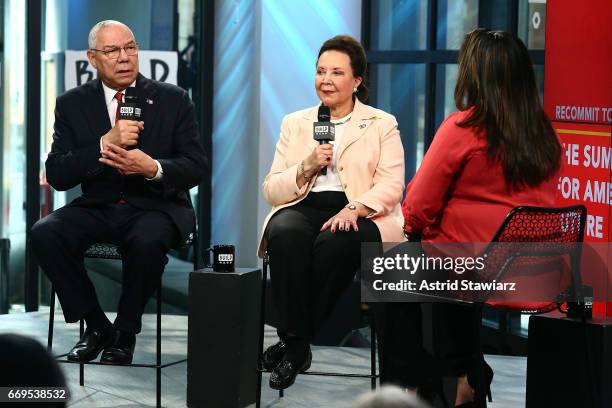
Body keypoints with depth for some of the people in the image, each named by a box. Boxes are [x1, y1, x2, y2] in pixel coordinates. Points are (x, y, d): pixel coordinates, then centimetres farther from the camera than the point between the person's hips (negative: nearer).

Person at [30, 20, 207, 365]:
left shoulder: (173, 100, 1)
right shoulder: (72, 104, 4)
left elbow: (197, 167, -3)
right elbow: (57, 175, -5)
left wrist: (154, 168, -24)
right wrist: (105, 144, -21)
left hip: (156, 207, -2)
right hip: (98, 208, 2)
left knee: (148, 240, -37)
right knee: (45, 233, -26)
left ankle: (126, 331, -12)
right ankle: (97, 326, -8)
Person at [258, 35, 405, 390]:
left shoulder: (382, 124, 11)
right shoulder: (295, 123, 19)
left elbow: (391, 187, -2)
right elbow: (271, 190, 12)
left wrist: (355, 208, -21)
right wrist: (307, 167, -6)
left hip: (361, 217, -2)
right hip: (303, 209, 2)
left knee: (337, 241, -37)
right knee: (286, 234, -35)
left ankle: (295, 344, -24)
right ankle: (295, 341, -27)